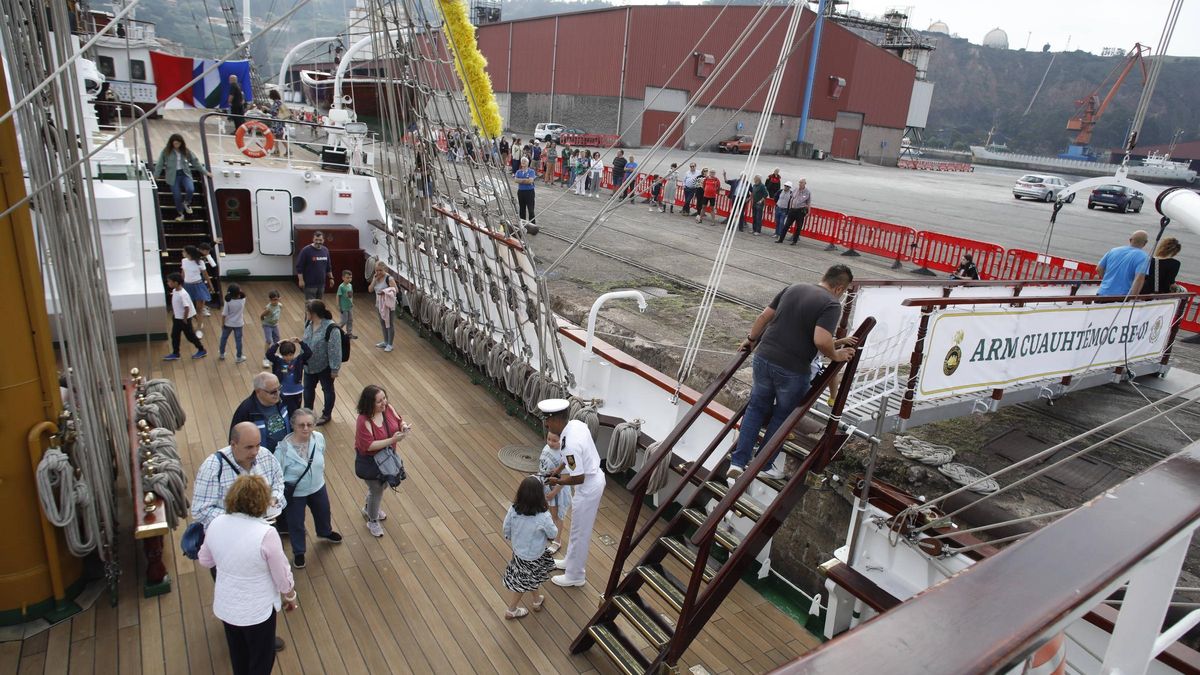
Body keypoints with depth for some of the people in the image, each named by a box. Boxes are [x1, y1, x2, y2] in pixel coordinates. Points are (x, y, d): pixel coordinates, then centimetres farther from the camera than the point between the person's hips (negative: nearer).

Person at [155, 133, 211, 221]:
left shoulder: (186, 151, 5)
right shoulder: (166, 152, -1)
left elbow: (195, 162, 11)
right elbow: (159, 165, 1)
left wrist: (205, 172, 10)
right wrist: (154, 177, -2)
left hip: (185, 174, 1)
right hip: (173, 176, -1)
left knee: (190, 189, -25)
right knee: (177, 196, -4)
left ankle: (186, 203, 9)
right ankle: (180, 213, 19)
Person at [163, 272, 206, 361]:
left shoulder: (182, 294, -29)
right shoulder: (174, 291, 0)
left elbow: (187, 308, -28)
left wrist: (185, 319, -20)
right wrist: (173, 313, 17)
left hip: (184, 319, -9)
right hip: (177, 318, 9)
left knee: (190, 336, 5)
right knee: (174, 336, 14)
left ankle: (202, 350, 20)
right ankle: (175, 354, 25)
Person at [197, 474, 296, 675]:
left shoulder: (216, 524, -15)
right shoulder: (266, 534, -30)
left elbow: (205, 561, 4)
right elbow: (282, 576, -17)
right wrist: (290, 597, 1)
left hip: (225, 606, 5)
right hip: (257, 610, -5)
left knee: (238, 656, 29)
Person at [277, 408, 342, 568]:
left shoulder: (319, 438, -20)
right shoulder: (284, 448, -33)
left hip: (318, 488, 5)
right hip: (294, 494, -4)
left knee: (323, 512, 30)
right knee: (296, 524, 19)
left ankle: (325, 533, 64)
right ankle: (298, 552, 48)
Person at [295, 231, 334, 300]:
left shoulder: (325, 250, 7)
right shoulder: (306, 250, -11)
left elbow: (328, 266, 18)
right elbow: (299, 267, -11)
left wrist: (331, 278, 15)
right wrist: (301, 280, -15)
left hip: (321, 283, 6)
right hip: (310, 284, -6)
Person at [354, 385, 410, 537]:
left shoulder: (388, 408, -13)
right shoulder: (364, 421, -32)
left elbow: (399, 421, 2)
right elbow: (368, 446, -33)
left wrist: (404, 427, -22)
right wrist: (392, 440, -38)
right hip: (369, 461, -7)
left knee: (382, 485, 27)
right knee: (376, 490, 11)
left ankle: (369, 509, 56)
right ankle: (372, 521, 38)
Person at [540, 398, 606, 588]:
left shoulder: (571, 445, -33)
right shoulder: (577, 424, -6)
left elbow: (578, 478, -27)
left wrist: (557, 481, -11)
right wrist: (559, 469, 9)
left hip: (588, 488, -9)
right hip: (594, 478, 9)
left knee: (580, 533, 11)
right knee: (577, 528, 27)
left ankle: (575, 576, 29)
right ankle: (571, 561, 47)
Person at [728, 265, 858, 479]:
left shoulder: (793, 288, 10)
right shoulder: (832, 305, -9)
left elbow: (764, 317, 13)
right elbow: (821, 340, -23)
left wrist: (751, 339, 26)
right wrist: (835, 355, -4)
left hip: (763, 358, 5)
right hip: (792, 370, -5)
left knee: (756, 408, 19)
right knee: (782, 416, 16)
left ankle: (738, 462, 15)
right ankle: (763, 465, 26)